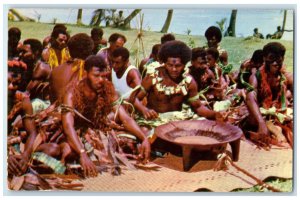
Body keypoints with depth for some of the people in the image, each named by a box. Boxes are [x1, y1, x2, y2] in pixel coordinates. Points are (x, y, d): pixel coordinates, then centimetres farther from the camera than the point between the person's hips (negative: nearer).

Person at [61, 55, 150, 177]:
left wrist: (144, 139, -28)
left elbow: (125, 118, -12)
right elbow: (68, 126, -35)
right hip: (77, 137, -4)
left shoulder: (108, 89, -8)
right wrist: (83, 154, -51)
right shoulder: (73, 94, -21)